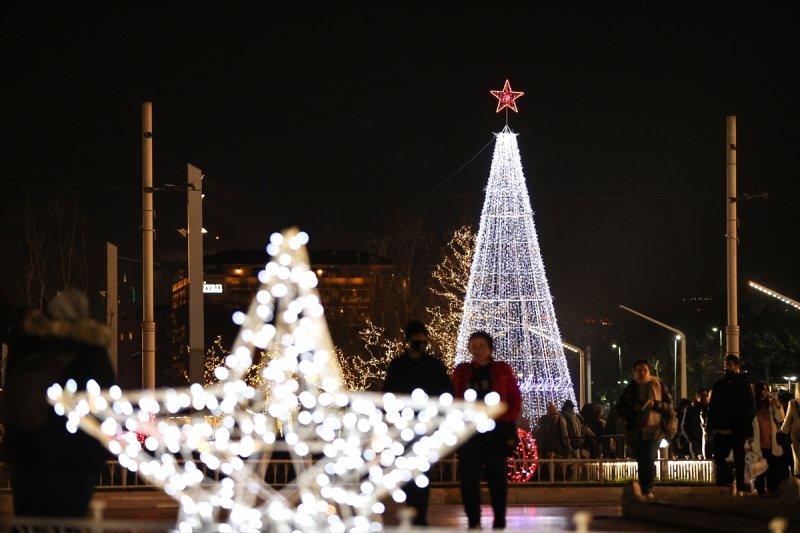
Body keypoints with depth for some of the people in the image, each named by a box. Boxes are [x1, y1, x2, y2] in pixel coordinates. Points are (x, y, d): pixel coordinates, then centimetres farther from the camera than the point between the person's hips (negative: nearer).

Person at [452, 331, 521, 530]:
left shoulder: (502, 370, 6)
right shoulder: (462, 372, 12)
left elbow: (515, 400, 5)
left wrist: (507, 421, -8)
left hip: (496, 431, -2)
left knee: (497, 476, 1)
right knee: (469, 476, -4)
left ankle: (499, 521, 8)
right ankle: (473, 521, -1)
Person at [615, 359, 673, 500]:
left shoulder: (658, 385, 5)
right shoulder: (629, 388, 9)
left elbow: (669, 405, 4)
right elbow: (619, 408, 9)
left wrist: (655, 405, -14)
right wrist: (634, 408, -9)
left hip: (653, 429, -3)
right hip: (635, 430, 3)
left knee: (649, 460, -16)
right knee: (641, 461, 3)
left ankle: (648, 489, -11)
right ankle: (644, 490, 10)